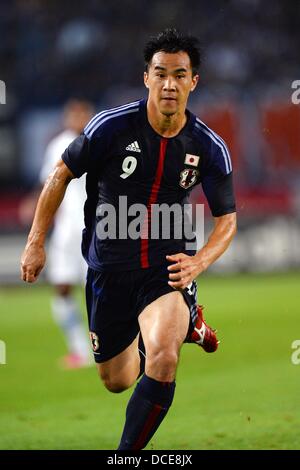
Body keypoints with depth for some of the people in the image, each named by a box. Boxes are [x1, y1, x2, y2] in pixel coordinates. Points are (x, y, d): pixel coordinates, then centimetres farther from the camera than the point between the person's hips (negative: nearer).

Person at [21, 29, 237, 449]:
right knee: (116, 381, 14)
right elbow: (61, 175, 2)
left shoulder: (209, 147, -7)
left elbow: (227, 219, 4)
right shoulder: (112, 126, -12)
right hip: (109, 268, 1)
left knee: (163, 359, -30)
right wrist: (36, 243, 1)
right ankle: (184, 322, 46)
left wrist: (198, 262, -15)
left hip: (166, 268, -1)